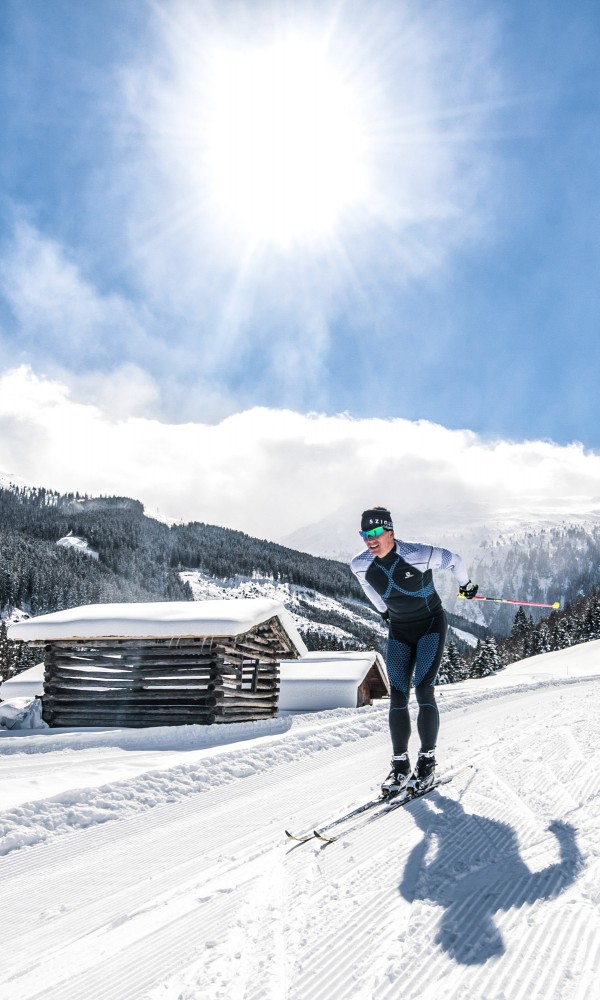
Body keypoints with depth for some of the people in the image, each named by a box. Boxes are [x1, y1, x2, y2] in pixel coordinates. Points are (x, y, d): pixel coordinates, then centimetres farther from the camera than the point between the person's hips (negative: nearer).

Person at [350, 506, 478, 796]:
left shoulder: (418, 555, -25)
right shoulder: (360, 565, -12)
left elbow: (453, 560, -5)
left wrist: (466, 585, 12)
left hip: (431, 625, -4)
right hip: (399, 631, 4)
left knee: (424, 691, -14)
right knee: (398, 697, -3)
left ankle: (427, 763, -4)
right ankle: (400, 765, 4)